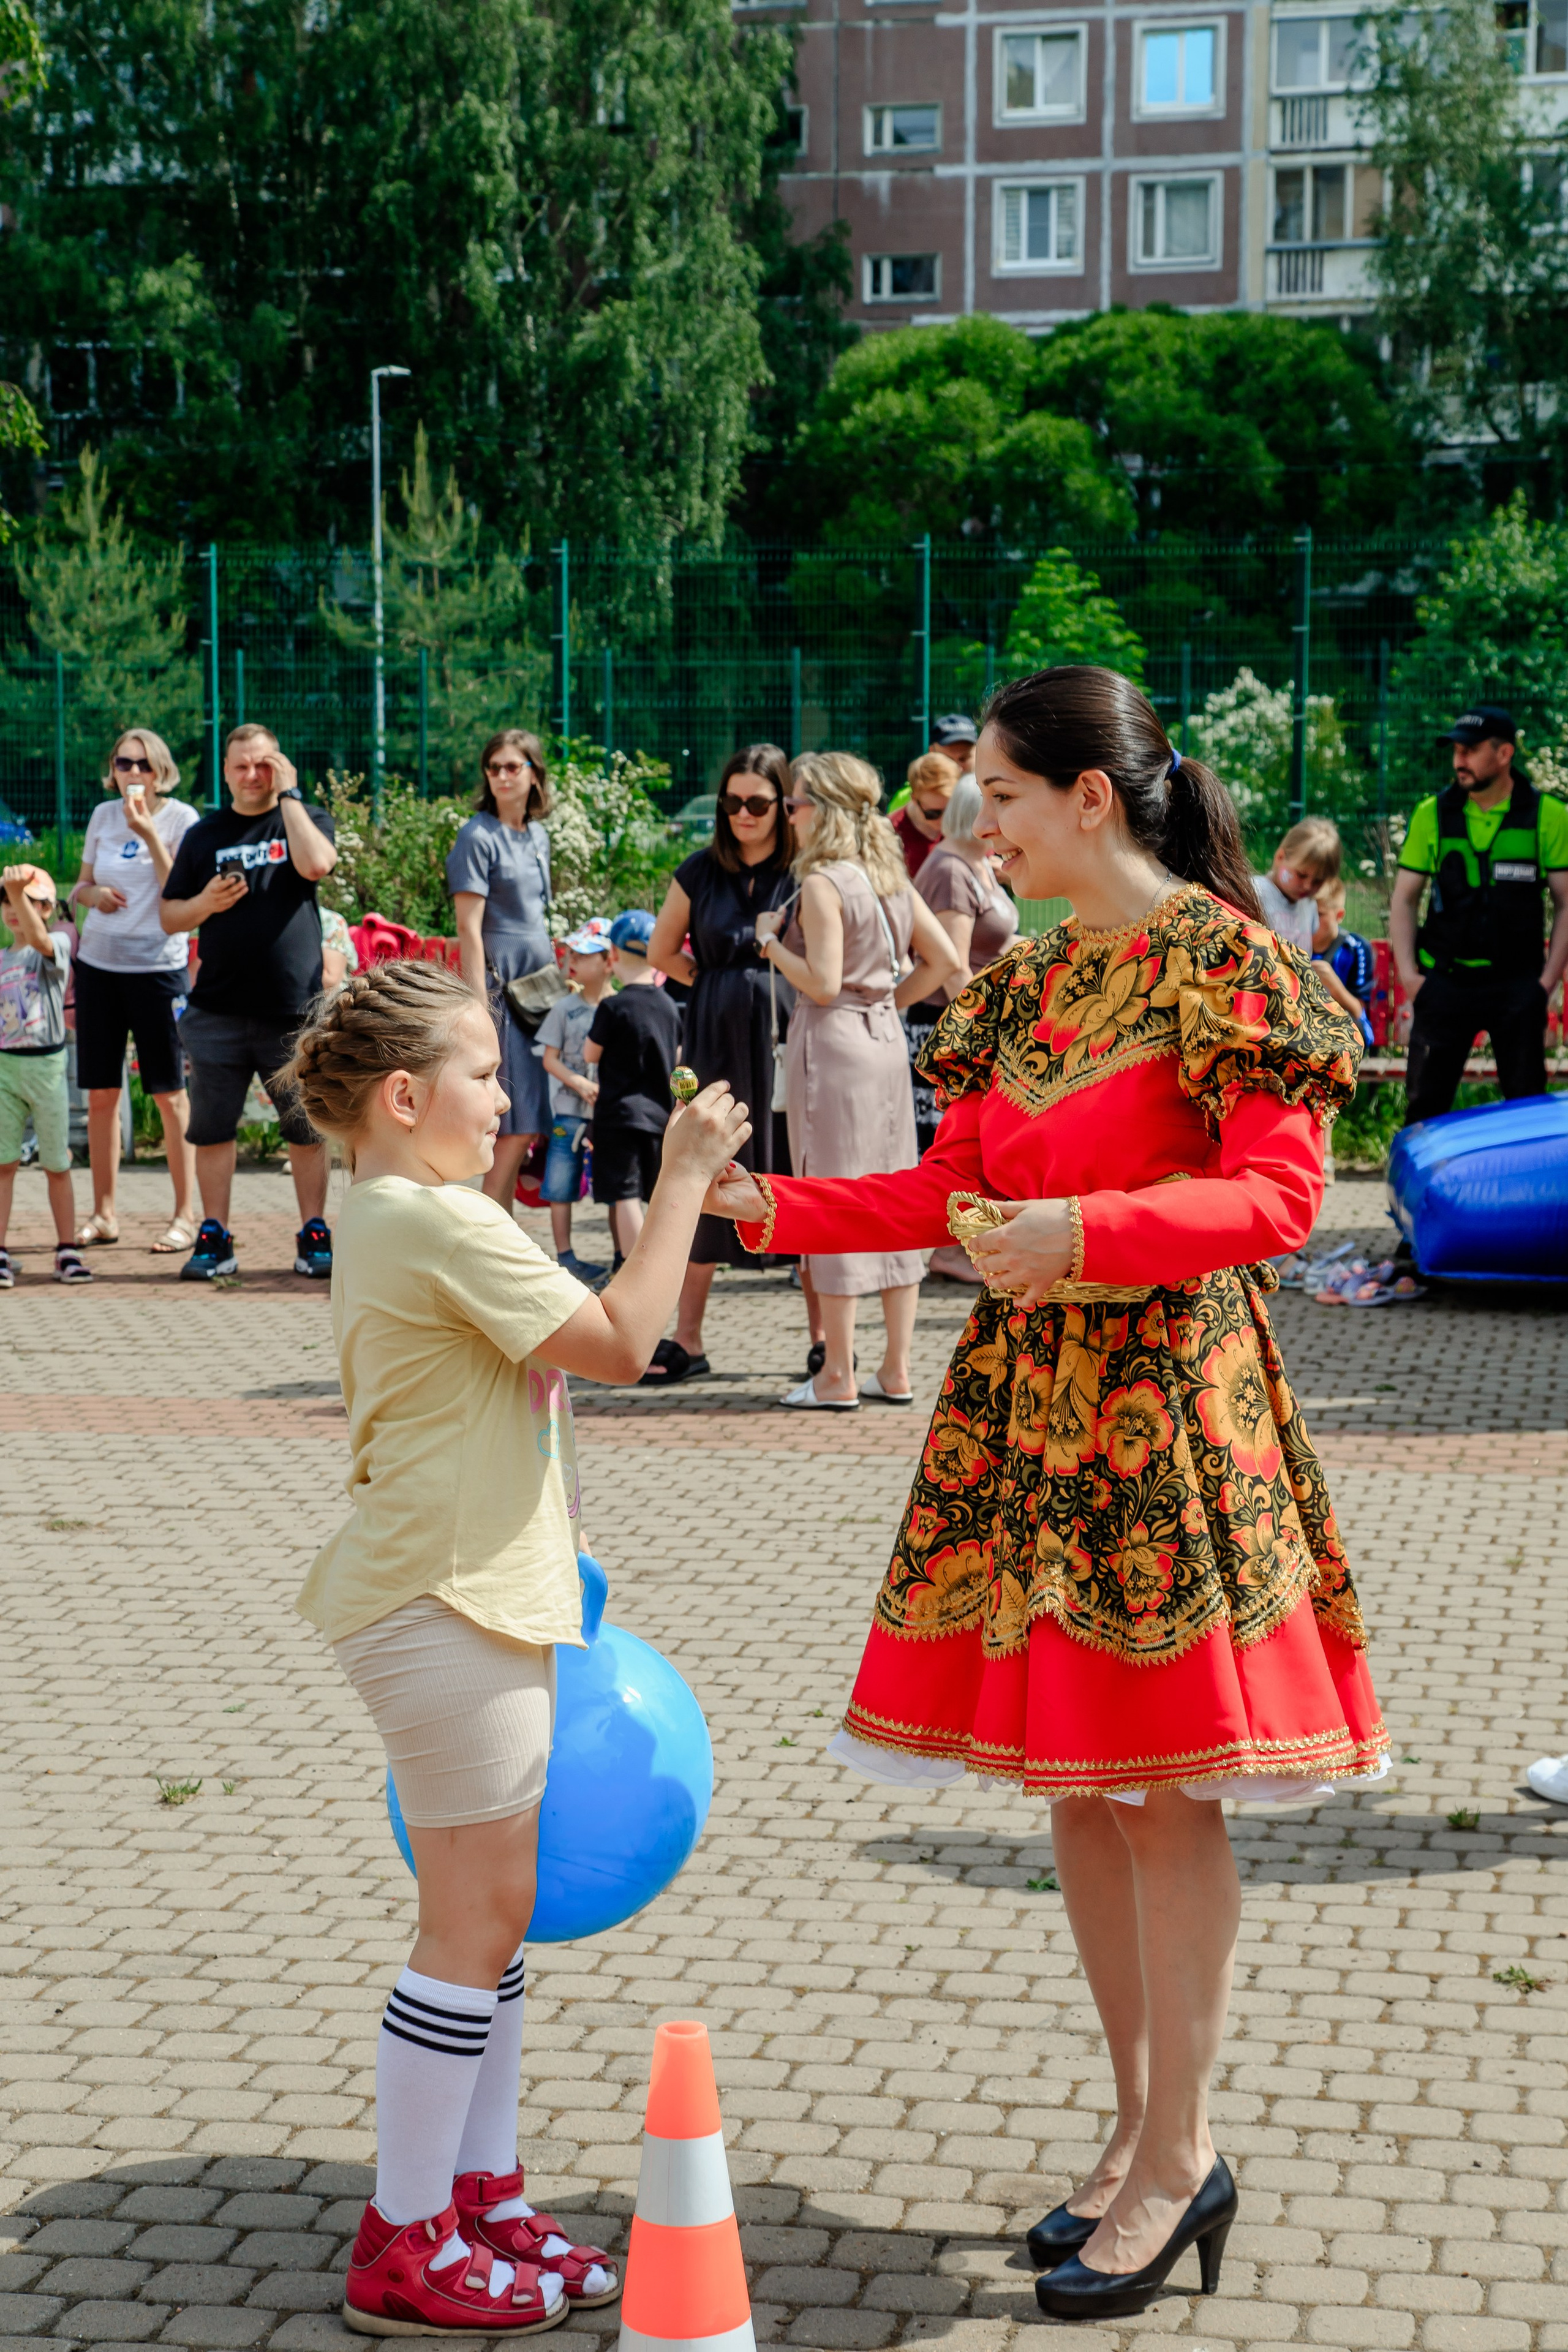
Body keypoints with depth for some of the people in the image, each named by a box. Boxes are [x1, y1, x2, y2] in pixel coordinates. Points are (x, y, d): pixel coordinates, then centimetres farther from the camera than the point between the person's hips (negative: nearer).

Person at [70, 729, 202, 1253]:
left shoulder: (181, 818, -3)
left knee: (169, 1093, -2)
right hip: (98, 960, 4)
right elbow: (81, 886, 17)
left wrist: (149, 833, -19)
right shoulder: (103, 815, 9)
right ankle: (103, 1214, 15)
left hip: (157, 964, -4)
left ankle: (185, 1215, 5)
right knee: (100, 1093, 6)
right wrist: (92, 894, -5)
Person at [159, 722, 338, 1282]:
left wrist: (288, 794, -10)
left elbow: (316, 864, -16)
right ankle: (214, 1237, 12)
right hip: (218, 1011, 2)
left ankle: (314, 1236, 10)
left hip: (295, 1007, -2)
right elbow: (168, 916, 13)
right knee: (213, 1128, 3)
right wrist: (206, 903, -7)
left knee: (307, 1126, 2)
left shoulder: (306, 818, 7)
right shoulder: (204, 835, 12)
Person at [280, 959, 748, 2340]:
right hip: (450, 1613, -11)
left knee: (492, 1912, 15)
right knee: (477, 1923, -4)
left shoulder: (384, 1220, 14)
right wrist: (682, 1177, -13)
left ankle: (480, 2194, 24)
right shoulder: (447, 1226, -19)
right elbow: (622, 1343, -19)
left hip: (462, 1602, 11)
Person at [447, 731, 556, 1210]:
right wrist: (481, 1007, -19)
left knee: (525, 1127, 7)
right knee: (514, 1129, -10)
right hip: (499, 986, -8)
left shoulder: (538, 836, 14)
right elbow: (469, 929, -14)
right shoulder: (478, 837, -9)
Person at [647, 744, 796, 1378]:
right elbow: (661, 952, 18)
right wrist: (720, 986, 12)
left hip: (791, 1037, -2)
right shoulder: (702, 872, 7)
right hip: (717, 1044, 2)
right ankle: (687, 1339, 12)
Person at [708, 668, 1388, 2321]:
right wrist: (771, 1206, 6)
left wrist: (1086, 1229, -27)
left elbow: (1275, 1195, -16)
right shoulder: (1020, 982, 14)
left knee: (1161, 1781, -4)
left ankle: (1181, 2154, 8)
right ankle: (1139, 2125, 22)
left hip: (1166, 1393, -7)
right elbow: (954, 1191, 15)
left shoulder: (1221, 960, -8)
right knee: (1073, 1775, 10)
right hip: (1026, 1393, 7)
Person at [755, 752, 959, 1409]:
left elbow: (822, 983, -18)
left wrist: (770, 941, -5)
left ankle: (837, 1376, 0)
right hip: (886, 1040, 8)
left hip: (832, 1043, -7)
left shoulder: (822, 882, -12)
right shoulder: (889, 876, 10)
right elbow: (944, 958, 11)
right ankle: (895, 1372, 13)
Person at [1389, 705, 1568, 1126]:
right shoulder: (1432, 814, 3)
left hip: (1518, 984, -1)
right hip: (1445, 980, 1)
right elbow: (1404, 899, 8)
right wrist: (1408, 974, -2)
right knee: (1426, 1103, 2)